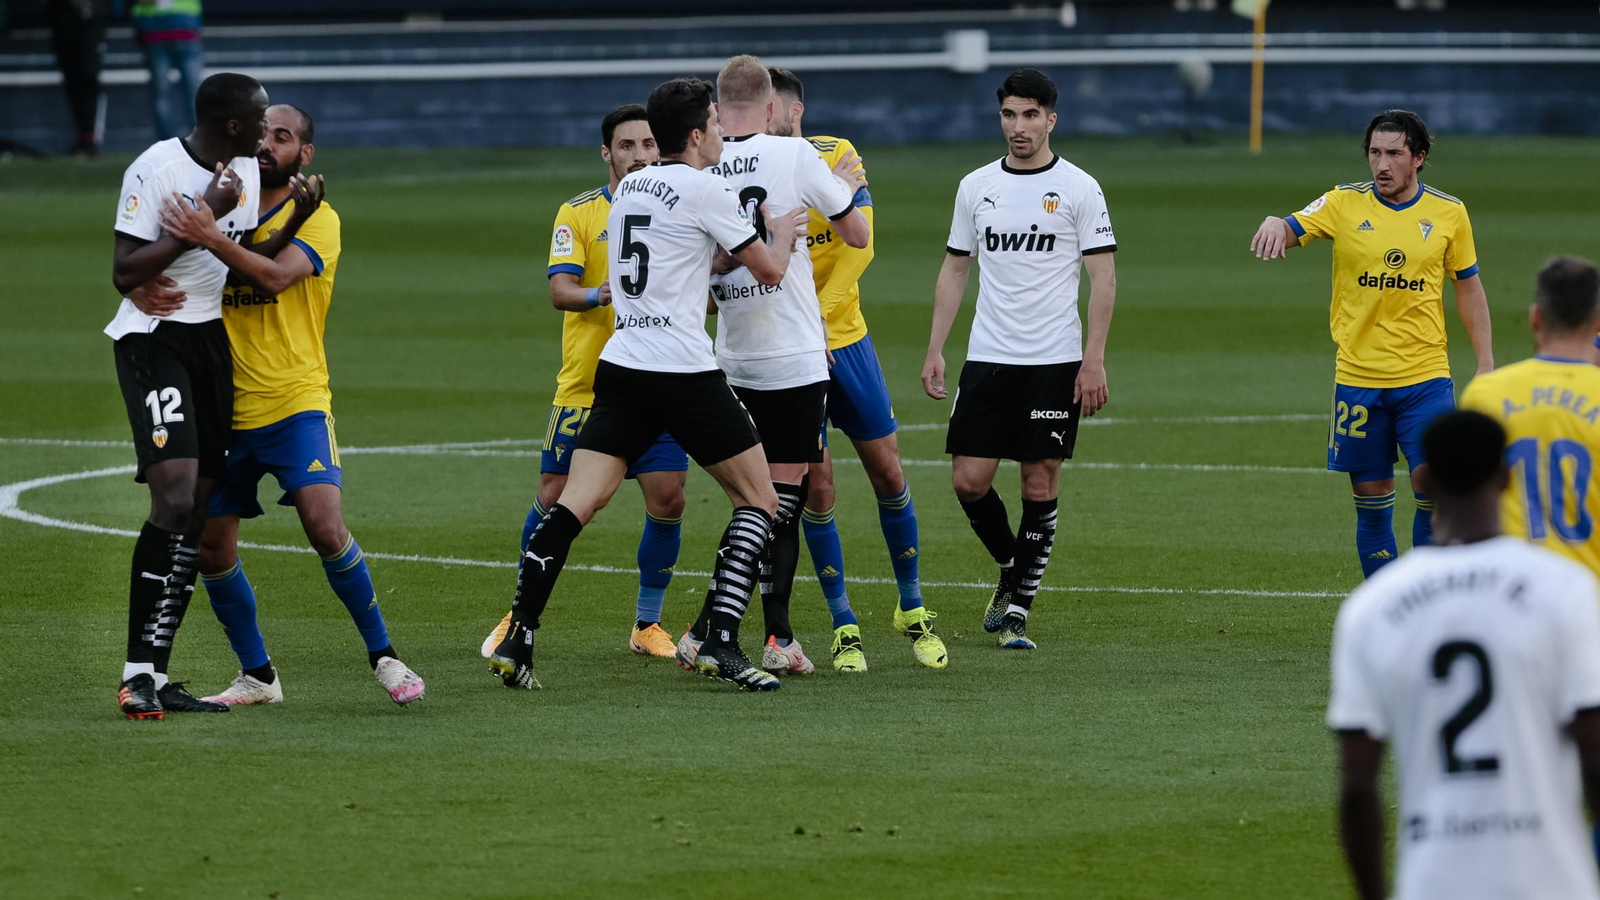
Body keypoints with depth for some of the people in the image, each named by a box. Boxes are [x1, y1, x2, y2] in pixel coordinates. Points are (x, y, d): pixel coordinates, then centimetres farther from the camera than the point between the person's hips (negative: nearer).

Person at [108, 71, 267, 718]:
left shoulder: (250, 169, 9)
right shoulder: (155, 170, -15)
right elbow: (125, 273, -18)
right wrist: (202, 218, -21)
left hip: (215, 341, 8)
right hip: (153, 341, -8)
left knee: (199, 512, 3)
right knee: (176, 496, -20)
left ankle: (154, 675, 7)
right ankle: (138, 674, -18)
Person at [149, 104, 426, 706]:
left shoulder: (317, 218, -3)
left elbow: (275, 276, -20)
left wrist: (211, 238, -33)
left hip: (294, 404, -5)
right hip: (225, 405, 5)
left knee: (325, 527, -19)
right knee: (210, 547, 2)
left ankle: (382, 656, -2)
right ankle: (257, 676, 19)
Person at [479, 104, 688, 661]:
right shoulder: (578, 214, 0)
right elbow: (559, 291, -11)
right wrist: (597, 294, -32)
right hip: (585, 385, -1)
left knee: (668, 499, -7)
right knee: (555, 498, 0)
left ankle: (647, 625, 9)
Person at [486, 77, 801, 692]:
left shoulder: (628, 188, 15)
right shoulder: (703, 189, -7)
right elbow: (770, 270, -1)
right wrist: (783, 230, 19)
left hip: (620, 362, 7)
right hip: (683, 370, -7)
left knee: (576, 503, 2)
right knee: (758, 499, 6)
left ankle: (517, 640, -8)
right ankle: (720, 644, -5)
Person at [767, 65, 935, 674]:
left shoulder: (838, 156, -3)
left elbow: (859, 246, -10)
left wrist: (817, 313, -21)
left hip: (845, 335, 2)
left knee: (887, 471, 5)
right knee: (816, 481, -4)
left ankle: (912, 610, 22)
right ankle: (844, 627, 7)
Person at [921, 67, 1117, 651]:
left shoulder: (1078, 188, -3)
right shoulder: (976, 187, 8)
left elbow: (1103, 278, -4)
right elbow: (955, 270, 14)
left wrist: (1094, 361, -12)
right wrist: (935, 351, 7)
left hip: (1054, 362, -3)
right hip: (986, 359, 3)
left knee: (1040, 484, -1)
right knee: (969, 481, -3)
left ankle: (1018, 612, 6)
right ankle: (1011, 571, 23)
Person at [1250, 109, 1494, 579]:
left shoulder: (1448, 213, 2)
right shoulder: (1344, 204, 0)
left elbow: (1469, 288, 11)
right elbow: (1291, 231, -10)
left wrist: (1485, 363, 6)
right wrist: (1275, 224, -35)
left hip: (1425, 377, 0)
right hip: (1358, 377, 0)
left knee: (1434, 492, -10)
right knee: (1372, 501, 5)